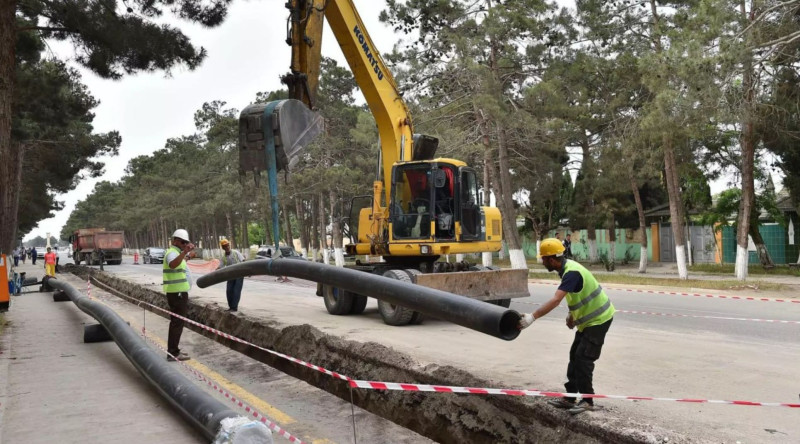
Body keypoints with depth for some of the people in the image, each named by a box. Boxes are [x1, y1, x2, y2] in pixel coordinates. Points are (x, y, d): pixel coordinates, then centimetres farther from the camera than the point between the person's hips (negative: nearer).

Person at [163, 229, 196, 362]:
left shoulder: (178, 252, 18)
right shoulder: (172, 253, -14)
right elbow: (172, 265, -39)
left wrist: (190, 251, 22)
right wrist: (184, 251, -49)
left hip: (179, 292, 11)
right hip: (177, 292, -11)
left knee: (177, 322, 15)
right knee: (177, 322, -9)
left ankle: (173, 351, 23)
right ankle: (173, 353, -7)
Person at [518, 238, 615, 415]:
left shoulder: (572, 273, -28)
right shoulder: (567, 267, 3)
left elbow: (555, 300, -40)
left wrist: (532, 317, -46)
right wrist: (572, 314, 16)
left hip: (598, 319, -10)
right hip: (588, 318, 10)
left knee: (583, 358, -7)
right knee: (575, 356, 12)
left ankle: (587, 400, 4)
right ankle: (570, 397, 19)